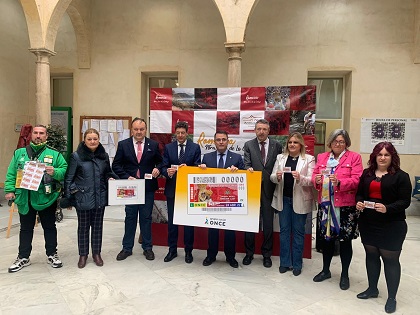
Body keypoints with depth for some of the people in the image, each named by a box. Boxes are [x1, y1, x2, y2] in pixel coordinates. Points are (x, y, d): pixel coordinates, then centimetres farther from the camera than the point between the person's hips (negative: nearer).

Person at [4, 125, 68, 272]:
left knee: (49, 227, 11)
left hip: (46, 198, -2)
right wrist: (9, 190, -5)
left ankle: (52, 254, 26)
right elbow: (11, 173, 5)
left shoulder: (54, 154, 0)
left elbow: (65, 171, -6)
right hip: (24, 198, 2)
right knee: (26, 228, 15)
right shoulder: (19, 153, 7)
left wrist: (54, 172, -24)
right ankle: (23, 257, 29)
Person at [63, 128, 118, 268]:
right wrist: (68, 197, -5)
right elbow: (69, 178, -3)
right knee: (83, 227, 10)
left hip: (100, 198, 3)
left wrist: (111, 178, -3)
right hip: (83, 198, -3)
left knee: (97, 226, 13)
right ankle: (83, 254, 26)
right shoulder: (76, 156, -7)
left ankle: (96, 253, 28)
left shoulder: (104, 155, 4)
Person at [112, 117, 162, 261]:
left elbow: (160, 161, 10)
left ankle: (147, 248, 24)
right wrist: (126, 177, -12)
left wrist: (157, 169, -12)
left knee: (146, 218, 10)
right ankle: (127, 248, 25)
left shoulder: (153, 145, 2)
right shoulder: (123, 144, 1)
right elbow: (116, 165, 2)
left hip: (148, 188, 0)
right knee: (130, 218, 12)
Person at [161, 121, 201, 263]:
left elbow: (198, 167, -3)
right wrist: (167, 172, -21)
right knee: (171, 221, 10)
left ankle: (188, 251, 20)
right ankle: (172, 250, 25)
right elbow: (164, 167, 1)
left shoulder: (195, 147, 1)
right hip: (172, 189, 2)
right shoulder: (168, 147, 6)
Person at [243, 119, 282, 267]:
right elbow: (246, 164, -5)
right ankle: (249, 253, 25)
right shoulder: (248, 145, 3)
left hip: (269, 188, 0)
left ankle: (267, 254, 25)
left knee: (268, 222, 9)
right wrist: (248, 169, -26)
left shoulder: (276, 145, 4)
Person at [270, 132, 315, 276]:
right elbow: (272, 177, 4)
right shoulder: (280, 157, 7)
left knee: (298, 231, 9)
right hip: (283, 199, 3)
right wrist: (277, 176, -18)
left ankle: (297, 264, 23)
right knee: (284, 230, 11)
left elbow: (312, 180, -11)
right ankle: (285, 262, 25)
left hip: (300, 200, -3)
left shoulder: (309, 159, -3)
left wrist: (300, 178, -29)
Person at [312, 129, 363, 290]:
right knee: (326, 238, 15)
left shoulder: (354, 157, -2)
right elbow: (314, 175, 9)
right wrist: (317, 179, -14)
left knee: (345, 240, 8)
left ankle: (345, 274, 26)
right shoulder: (322, 157, 11)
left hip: (345, 205, -4)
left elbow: (356, 180, -11)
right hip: (325, 204, 4)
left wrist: (339, 182, -26)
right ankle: (325, 270, 32)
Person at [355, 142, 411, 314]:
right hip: (368, 223, 5)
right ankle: (372, 289, 34)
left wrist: (387, 208, -27)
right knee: (371, 255, 16)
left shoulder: (401, 176, -7)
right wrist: (358, 203, -9)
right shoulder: (367, 173, 8)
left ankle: (392, 297, 21)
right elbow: (359, 193, 12)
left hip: (391, 226, -5)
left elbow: (405, 201, -11)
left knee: (391, 259, 5)